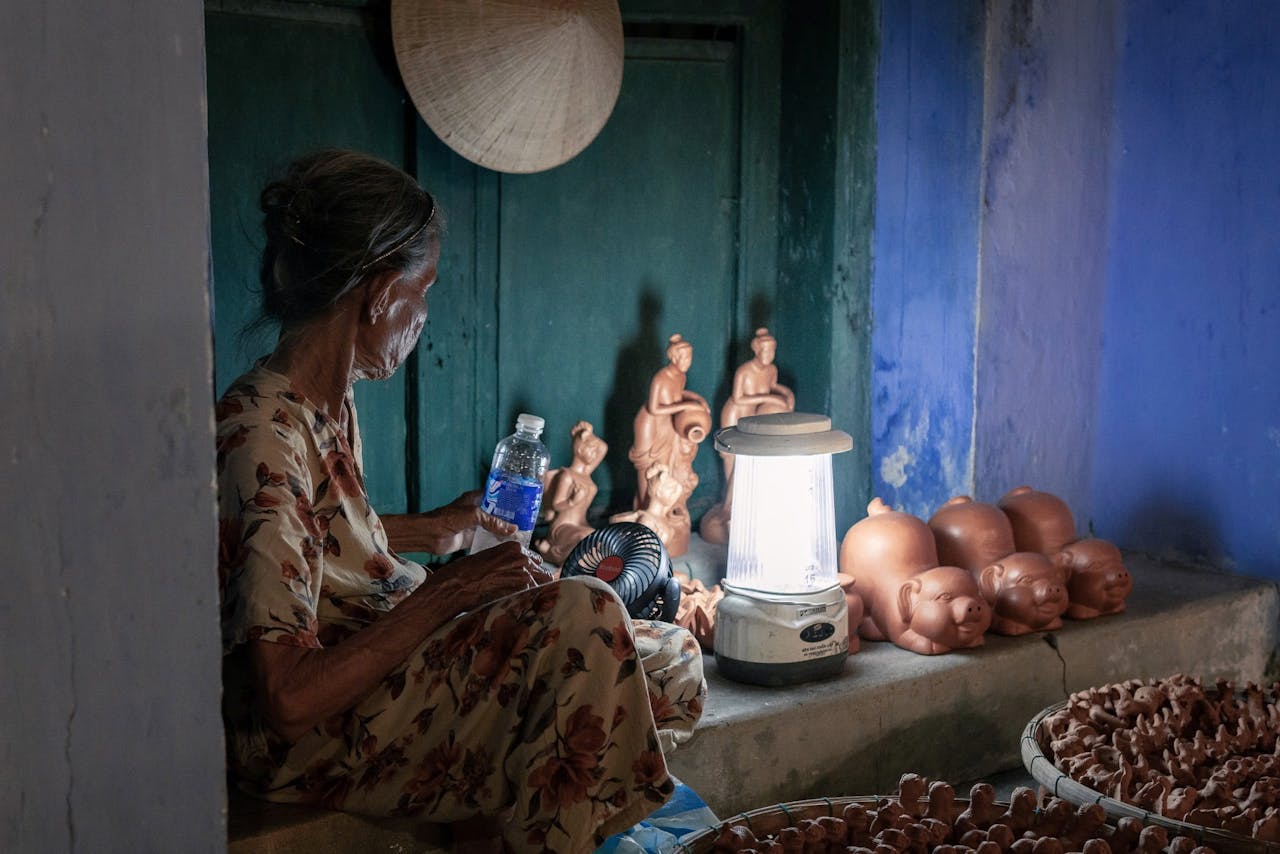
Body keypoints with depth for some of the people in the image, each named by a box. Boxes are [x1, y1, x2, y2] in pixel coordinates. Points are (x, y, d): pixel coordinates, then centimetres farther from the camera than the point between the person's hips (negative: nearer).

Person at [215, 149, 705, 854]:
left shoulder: (330, 403, 5)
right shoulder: (265, 440, -25)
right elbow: (290, 702, -28)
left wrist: (431, 530, 25)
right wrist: (445, 593, -24)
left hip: (374, 656, 9)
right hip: (306, 744, -9)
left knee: (672, 665, 1)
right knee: (579, 615, -26)